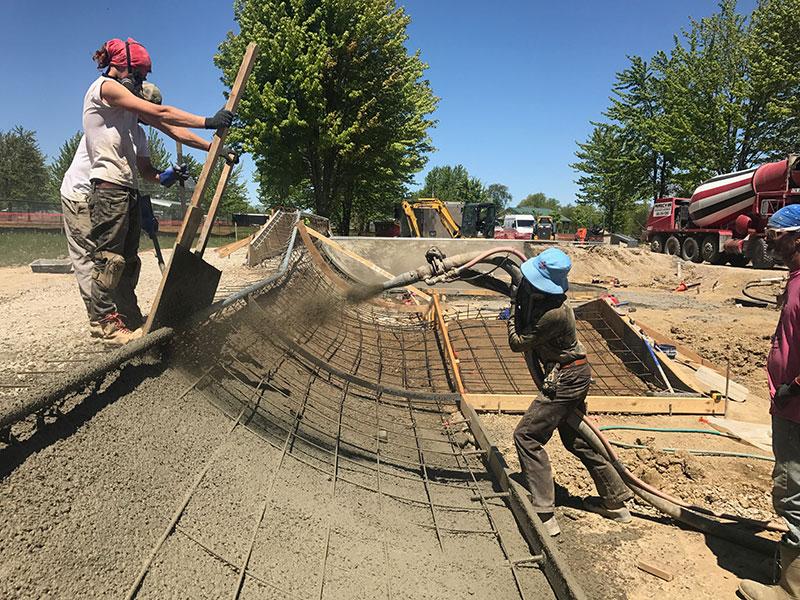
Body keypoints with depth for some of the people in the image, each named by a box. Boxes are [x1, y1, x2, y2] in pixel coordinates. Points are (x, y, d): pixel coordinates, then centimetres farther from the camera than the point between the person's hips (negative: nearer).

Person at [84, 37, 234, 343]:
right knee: (110, 256, -8)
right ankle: (107, 322, -3)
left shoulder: (129, 102, 22)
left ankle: (129, 315, 17)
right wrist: (208, 121, -15)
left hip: (128, 187, 9)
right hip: (109, 185, -9)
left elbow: (169, 128, 14)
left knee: (128, 257, 10)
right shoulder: (105, 87, -4)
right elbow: (160, 113, -14)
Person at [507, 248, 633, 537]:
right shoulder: (541, 297, -2)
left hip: (566, 379, -10)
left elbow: (518, 342, -18)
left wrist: (513, 312, -6)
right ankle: (615, 501, 35)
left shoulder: (555, 314, -30)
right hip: (574, 375, 10)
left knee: (527, 436, -8)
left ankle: (544, 516, -5)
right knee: (576, 439, 21)